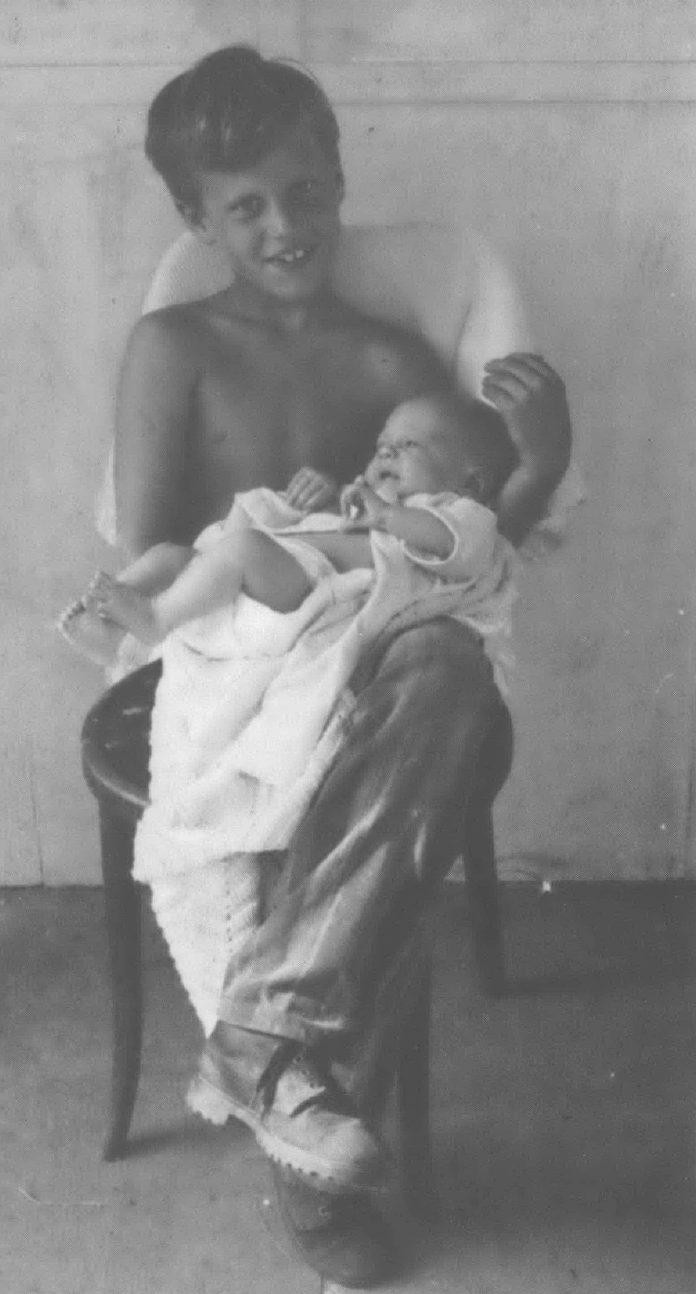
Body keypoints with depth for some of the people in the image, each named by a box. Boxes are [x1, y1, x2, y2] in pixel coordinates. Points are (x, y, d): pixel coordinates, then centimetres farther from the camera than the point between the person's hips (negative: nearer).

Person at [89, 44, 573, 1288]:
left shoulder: (394, 361, 10)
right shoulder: (172, 346, 4)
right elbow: (147, 568, 1)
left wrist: (541, 467, -8)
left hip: (364, 669, 2)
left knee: (448, 665, -36)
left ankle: (268, 1031, -35)